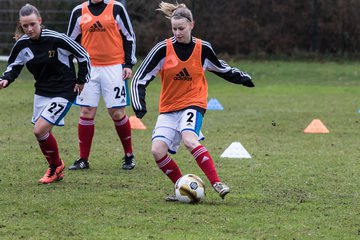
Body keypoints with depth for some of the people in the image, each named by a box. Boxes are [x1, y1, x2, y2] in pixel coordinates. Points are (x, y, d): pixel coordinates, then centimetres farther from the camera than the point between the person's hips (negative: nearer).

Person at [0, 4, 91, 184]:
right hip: (42, 92, 6)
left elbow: (83, 55, -9)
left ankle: (56, 165, 8)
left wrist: (81, 80, -2)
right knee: (43, 134, 8)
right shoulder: (22, 44, -6)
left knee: (40, 130, -15)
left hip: (64, 91, -6)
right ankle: (56, 170, 29)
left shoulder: (56, 39, -21)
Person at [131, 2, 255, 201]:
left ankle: (216, 183, -30)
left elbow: (220, 68, 21)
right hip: (168, 108, 2)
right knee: (157, 151, -15)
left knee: (189, 140, -32)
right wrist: (138, 105, -16)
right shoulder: (163, 49, -7)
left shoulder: (203, 49, -2)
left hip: (193, 104, -2)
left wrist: (241, 77, 11)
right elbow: (140, 79, -5)